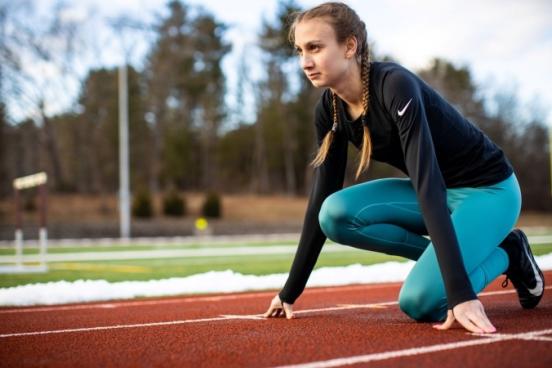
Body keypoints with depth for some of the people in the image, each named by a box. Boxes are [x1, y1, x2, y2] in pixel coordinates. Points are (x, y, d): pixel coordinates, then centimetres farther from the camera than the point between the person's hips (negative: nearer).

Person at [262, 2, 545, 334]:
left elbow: (428, 185, -37)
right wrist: (291, 291, -3)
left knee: (419, 301, -26)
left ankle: (507, 253, 2)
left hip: (488, 189, -6)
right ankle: (441, 260, -2)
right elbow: (322, 199, -2)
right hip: (437, 192, 7)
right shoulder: (330, 110, -7)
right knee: (336, 213, -19)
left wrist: (460, 293, -43)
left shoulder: (395, 85, -29)